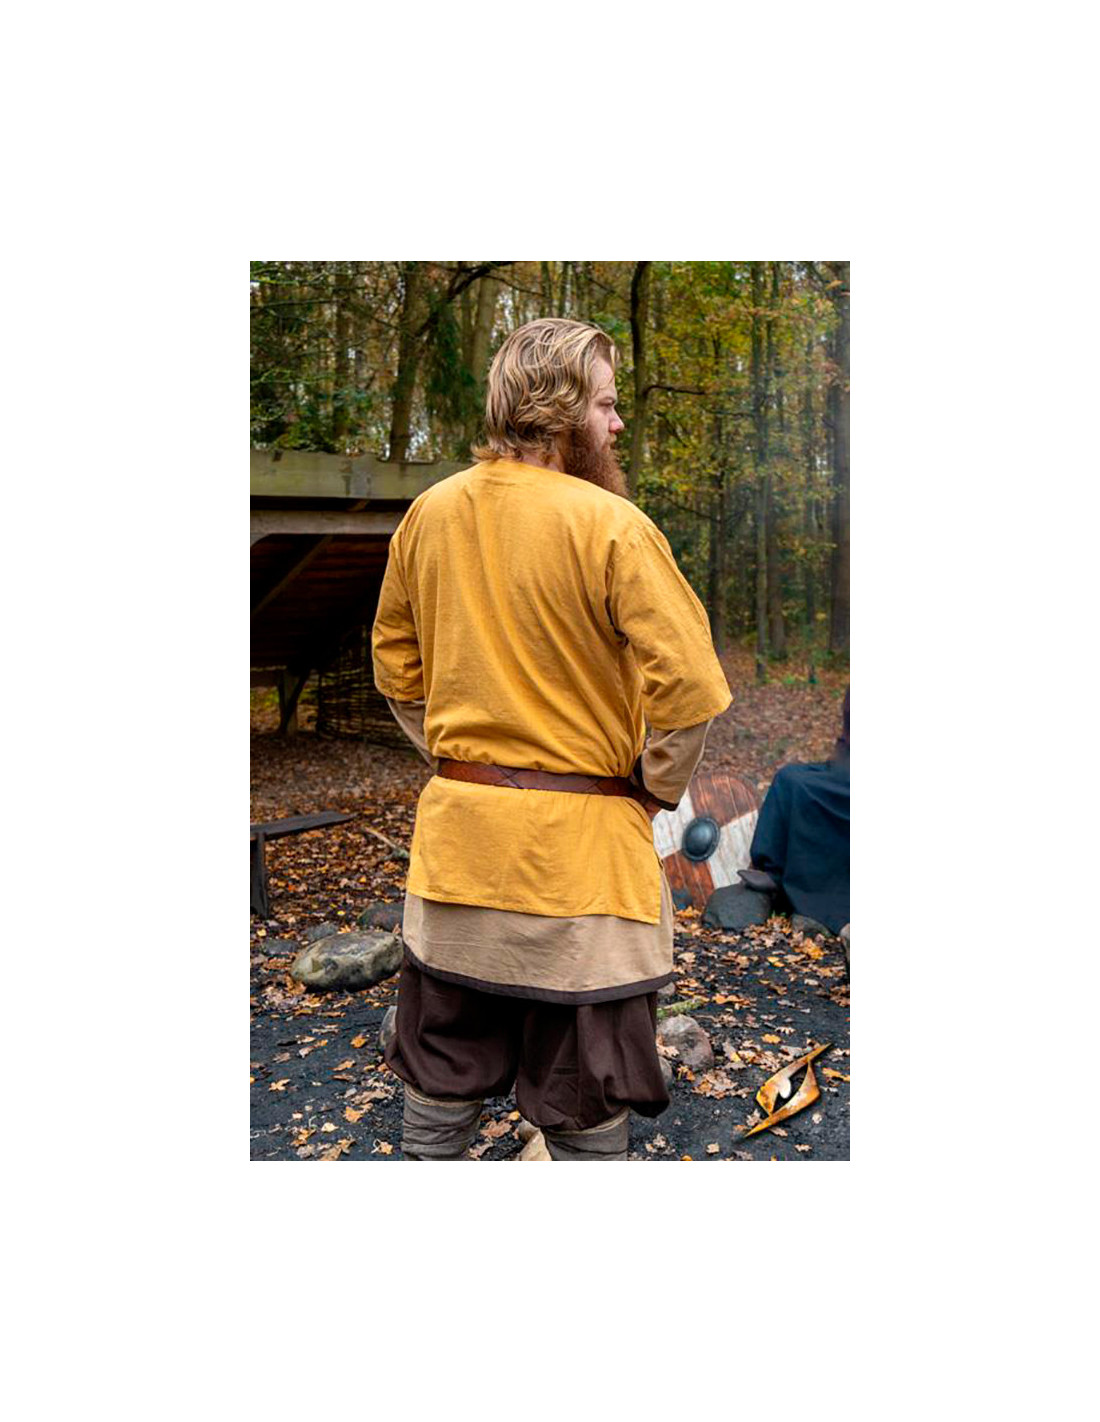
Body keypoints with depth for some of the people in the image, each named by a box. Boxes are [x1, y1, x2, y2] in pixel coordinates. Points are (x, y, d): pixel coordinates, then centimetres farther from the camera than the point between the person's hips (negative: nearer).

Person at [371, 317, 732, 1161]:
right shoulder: (609, 525, -15)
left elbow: (395, 663, 14)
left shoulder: (430, 513, 4)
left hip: (455, 837, 6)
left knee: (440, 1090, 21)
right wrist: (653, 787, -3)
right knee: (587, 1118, 12)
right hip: (578, 847, -5)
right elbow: (691, 685, -19)